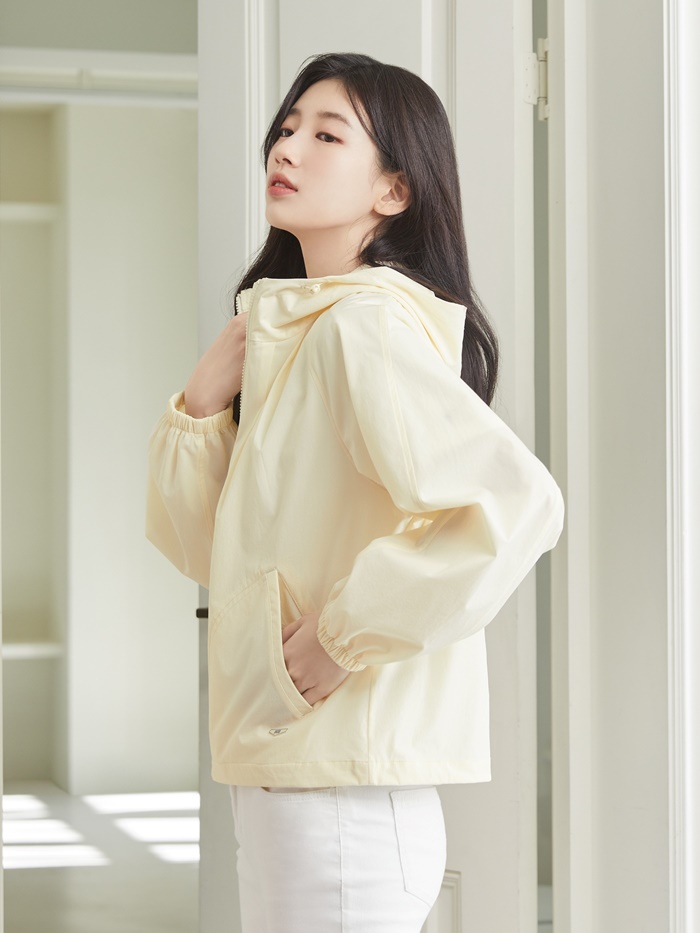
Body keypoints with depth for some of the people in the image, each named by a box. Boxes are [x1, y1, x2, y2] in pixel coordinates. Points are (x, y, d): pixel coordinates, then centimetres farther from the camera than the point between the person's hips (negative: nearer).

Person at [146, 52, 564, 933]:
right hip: (279, 773, 9)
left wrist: (343, 636, -21)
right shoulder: (285, 333, 13)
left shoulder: (367, 324, -15)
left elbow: (516, 501, -29)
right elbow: (202, 548, 14)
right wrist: (203, 400, -1)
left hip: (345, 791, -9)